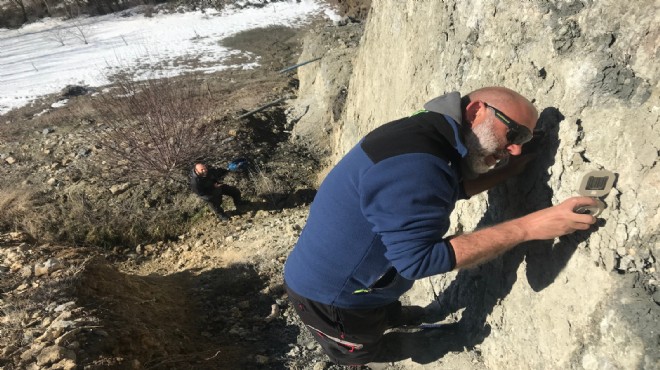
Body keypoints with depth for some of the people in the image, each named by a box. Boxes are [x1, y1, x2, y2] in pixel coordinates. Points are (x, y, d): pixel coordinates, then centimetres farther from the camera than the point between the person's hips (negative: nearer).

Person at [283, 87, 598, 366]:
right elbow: (419, 259, -36)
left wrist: (511, 170, 1)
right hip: (331, 296, -8)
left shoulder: (428, 137, -3)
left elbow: (449, 189, 14)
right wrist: (528, 227, -35)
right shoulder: (410, 164, -36)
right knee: (363, 355, 20)